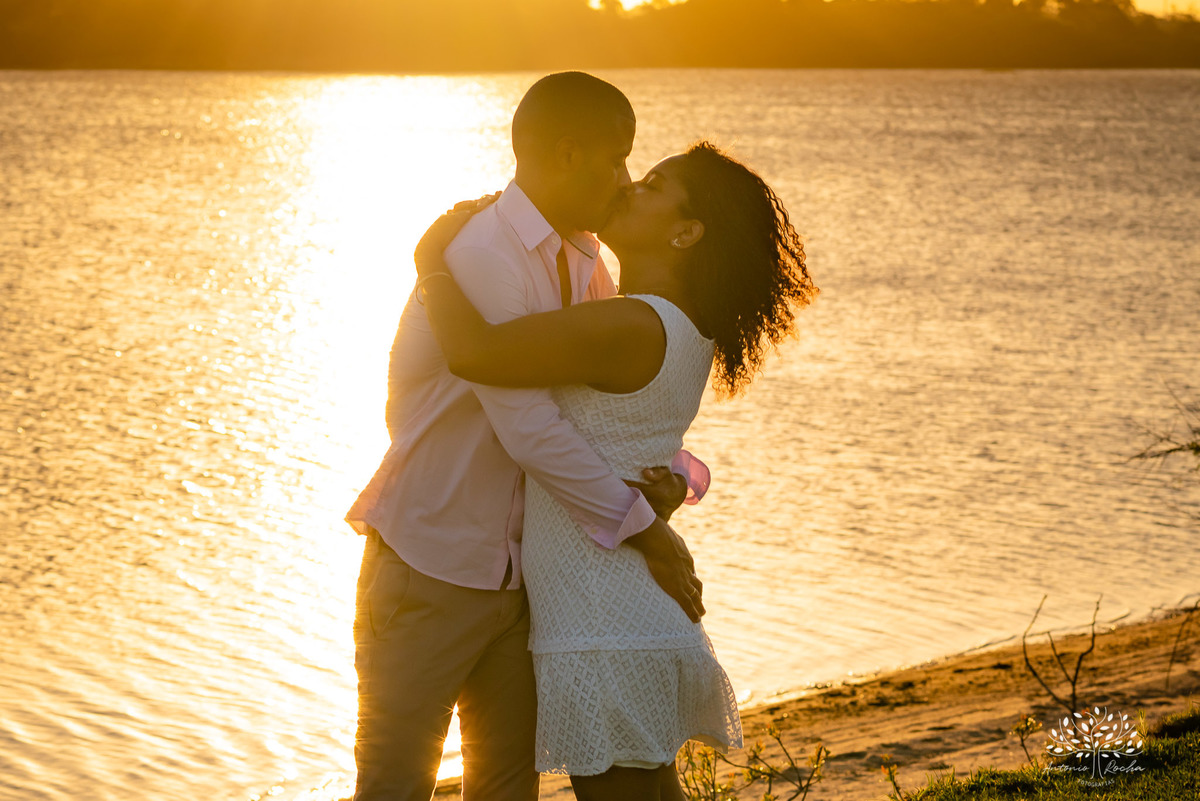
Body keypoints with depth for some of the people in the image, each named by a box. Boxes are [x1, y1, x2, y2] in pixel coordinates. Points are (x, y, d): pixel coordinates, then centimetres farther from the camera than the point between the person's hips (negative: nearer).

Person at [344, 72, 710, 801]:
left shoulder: (584, 267, 7)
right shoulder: (481, 256, -20)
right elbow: (530, 428, -25)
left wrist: (669, 477, -11)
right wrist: (647, 530, -20)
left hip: (518, 575, 8)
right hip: (429, 570, -8)